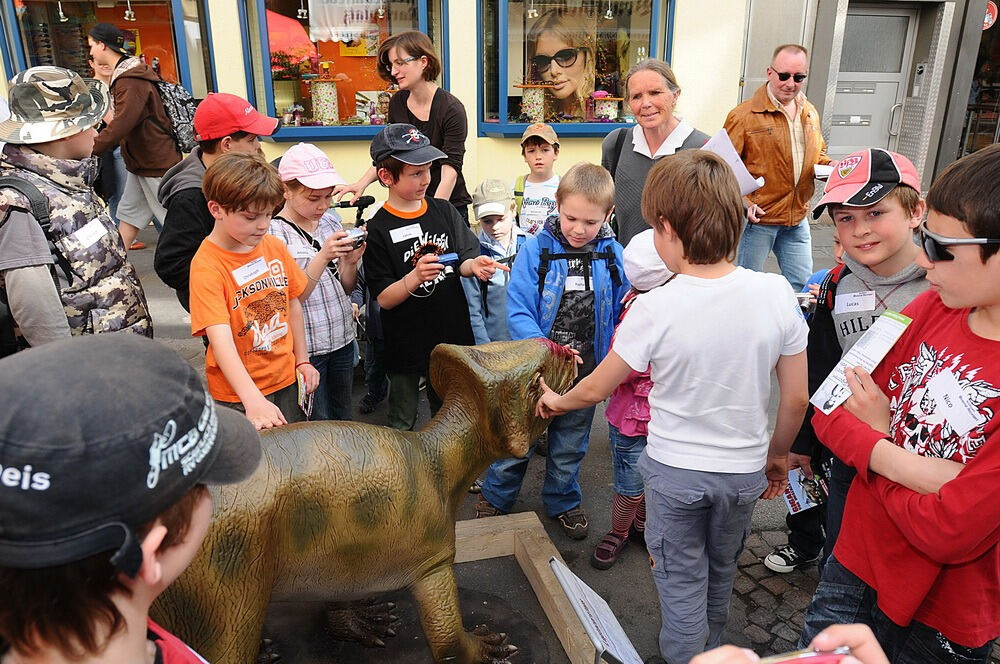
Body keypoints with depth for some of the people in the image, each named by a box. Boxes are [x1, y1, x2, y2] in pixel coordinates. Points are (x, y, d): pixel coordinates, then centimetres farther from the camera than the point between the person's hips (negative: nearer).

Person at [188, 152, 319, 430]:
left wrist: (302, 361, 13)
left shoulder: (275, 246, -1)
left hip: (285, 381, 6)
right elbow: (221, 340, -29)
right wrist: (253, 399, -40)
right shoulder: (206, 266, -20)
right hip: (237, 396, -5)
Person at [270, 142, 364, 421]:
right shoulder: (273, 232, -12)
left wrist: (350, 261, -11)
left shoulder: (331, 221, 4)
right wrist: (323, 256, -28)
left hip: (342, 338, 5)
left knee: (343, 419, 18)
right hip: (305, 346, -5)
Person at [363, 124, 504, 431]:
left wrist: (474, 265, -17)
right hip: (405, 344, -4)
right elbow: (384, 298, -14)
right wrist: (415, 277, -31)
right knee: (402, 424, 14)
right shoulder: (378, 229, -13)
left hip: (452, 336, 4)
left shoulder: (443, 210, 0)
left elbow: (461, 260, 6)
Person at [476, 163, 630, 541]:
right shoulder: (536, 249, -13)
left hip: (586, 373, 2)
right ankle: (495, 498, 39)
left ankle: (563, 501, 45)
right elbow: (518, 311, -16)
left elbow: (623, 314, 2)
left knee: (569, 448, 21)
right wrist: (541, 346, -31)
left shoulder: (613, 255, -6)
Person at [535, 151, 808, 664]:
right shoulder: (776, 293, -15)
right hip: (745, 469, 4)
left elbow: (594, 390, -11)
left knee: (682, 583, 18)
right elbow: (797, 398, -6)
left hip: (675, 469, -4)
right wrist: (777, 455, 12)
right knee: (721, 573, 29)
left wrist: (555, 401, 11)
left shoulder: (655, 308, -23)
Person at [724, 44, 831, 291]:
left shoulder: (810, 113, 11)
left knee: (802, 286, 13)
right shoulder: (744, 115, -11)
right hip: (757, 217, -6)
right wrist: (742, 203, -25)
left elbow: (819, 153, 25)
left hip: (797, 219, 6)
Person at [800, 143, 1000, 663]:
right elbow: (831, 414, -4)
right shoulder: (932, 307, -8)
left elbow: (947, 533, -25)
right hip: (856, 560, 4)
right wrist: (894, 459, -22)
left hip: (939, 620, -4)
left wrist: (872, 438, -12)